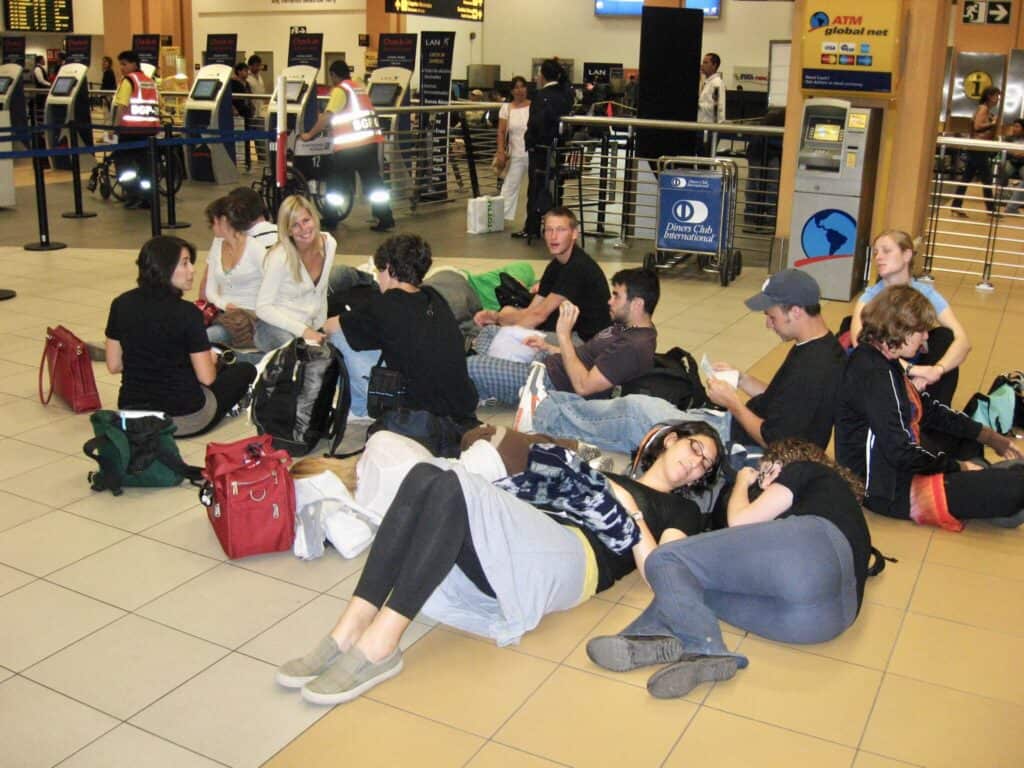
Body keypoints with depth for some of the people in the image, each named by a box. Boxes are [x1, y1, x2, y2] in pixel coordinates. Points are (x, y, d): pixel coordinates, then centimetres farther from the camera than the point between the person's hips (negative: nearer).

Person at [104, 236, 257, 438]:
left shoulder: (121, 304, -3)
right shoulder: (186, 313, -19)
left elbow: (114, 365, 4)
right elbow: (206, 377, -15)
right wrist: (211, 360, 7)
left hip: (132, 412, 6)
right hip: (184, 418, -6)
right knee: (245, 370, 15)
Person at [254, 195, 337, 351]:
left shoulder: (329, 243, -1)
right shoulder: (280, 257, -18)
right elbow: (262, 307, -15)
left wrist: (321, 330, 8)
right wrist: (303, 331, -21)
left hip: (309, 328, 6)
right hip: (276, 327, -6)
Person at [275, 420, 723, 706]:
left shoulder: (679, 511, 24)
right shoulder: (611, 476, 38)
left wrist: (631, 513, 4)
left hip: (575, 560, -5)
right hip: (522, 551, 5)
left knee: (454, 487, -31)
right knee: (426, 477, -24)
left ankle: (380, 644, -33)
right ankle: (352, 628, -30)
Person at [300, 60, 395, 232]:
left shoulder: (340, 90, -5)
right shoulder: (359, 87, 19)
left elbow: (327, 117, -12)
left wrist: (310, 134, -3)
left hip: (350, 146, -7)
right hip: (370, 141, 7)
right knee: (373, 182, 10)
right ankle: (386, 219, 6)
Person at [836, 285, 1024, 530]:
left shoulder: (883, 362, 8)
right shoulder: (874, 375, -23)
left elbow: (929, 409, 18)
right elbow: (900, 453, -25)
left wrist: (988, 436, 14)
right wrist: (958, 468, -11)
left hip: (897, 469, 11)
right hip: (891, 490, -11)